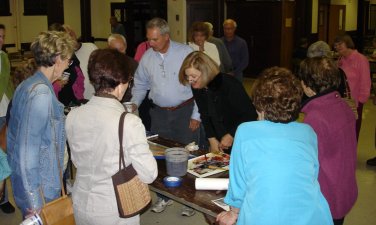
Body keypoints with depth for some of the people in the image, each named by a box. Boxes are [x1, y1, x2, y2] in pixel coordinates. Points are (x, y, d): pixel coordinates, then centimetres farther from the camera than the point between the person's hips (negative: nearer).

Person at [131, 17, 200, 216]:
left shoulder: (185, 52, -12)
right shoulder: (147, 56, 2)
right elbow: (140, 84, 15)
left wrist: (196, 115, -10)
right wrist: (134, 104, 1)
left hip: (185, 111, -4)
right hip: (159, 113, 4)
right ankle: (164, 197, 28)